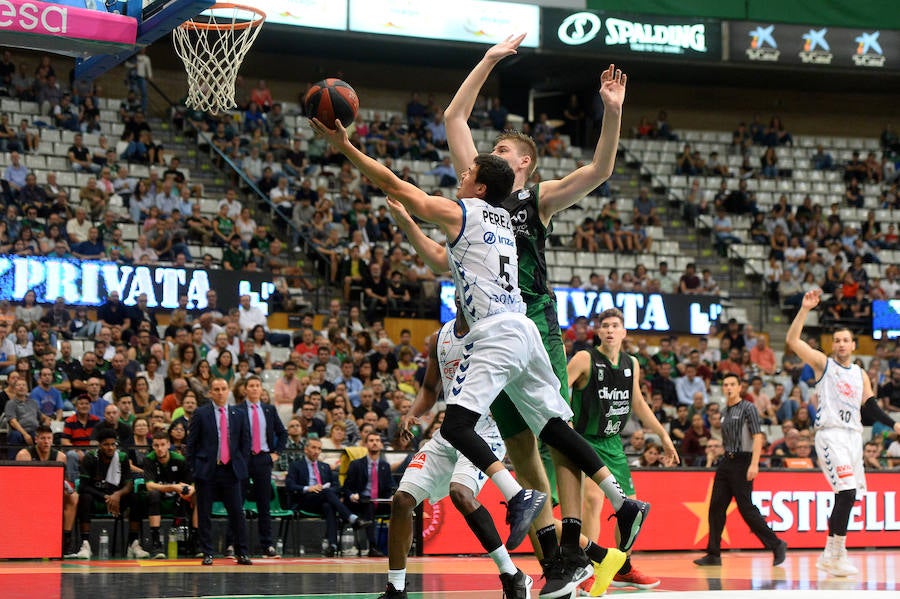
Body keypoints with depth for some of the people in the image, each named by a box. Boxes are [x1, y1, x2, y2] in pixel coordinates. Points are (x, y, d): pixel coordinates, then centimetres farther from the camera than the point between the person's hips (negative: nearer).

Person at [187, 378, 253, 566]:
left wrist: (241, 464, 6)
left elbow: (245, 442, 15)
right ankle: (207, 554, 8)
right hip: (207, 470, -2)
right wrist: (194, 468, -3)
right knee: (204, 514, 1)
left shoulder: (238, 415, 9)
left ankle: (242, 553, 6)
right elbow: (191, 443, 2)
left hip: (231, 470, 2)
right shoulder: (201, 414, 1)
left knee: (237, 512, 0)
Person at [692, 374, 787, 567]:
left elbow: (757, 437, -13)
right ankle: (714, 554, 5)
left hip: (742, 462, -8)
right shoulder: (726, 411, 16)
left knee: (746, 508, -9)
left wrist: (754, 464, -21)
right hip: (726, 462, 8)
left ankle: (776, 545, 2)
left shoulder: (748, 408, -6)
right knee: (716, 507, 2)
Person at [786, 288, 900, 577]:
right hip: (830, 435, -6)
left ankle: (831, 555, 18)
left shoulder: (860, 375, 17)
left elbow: (870, 407, 15)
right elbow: (792, 340, -10)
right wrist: (805, 309, -17)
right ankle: (836, 554, -14)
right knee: (846, 493, -18)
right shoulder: (823, 363, 2)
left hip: (853, 435, 6)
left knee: (848, 497, 7)